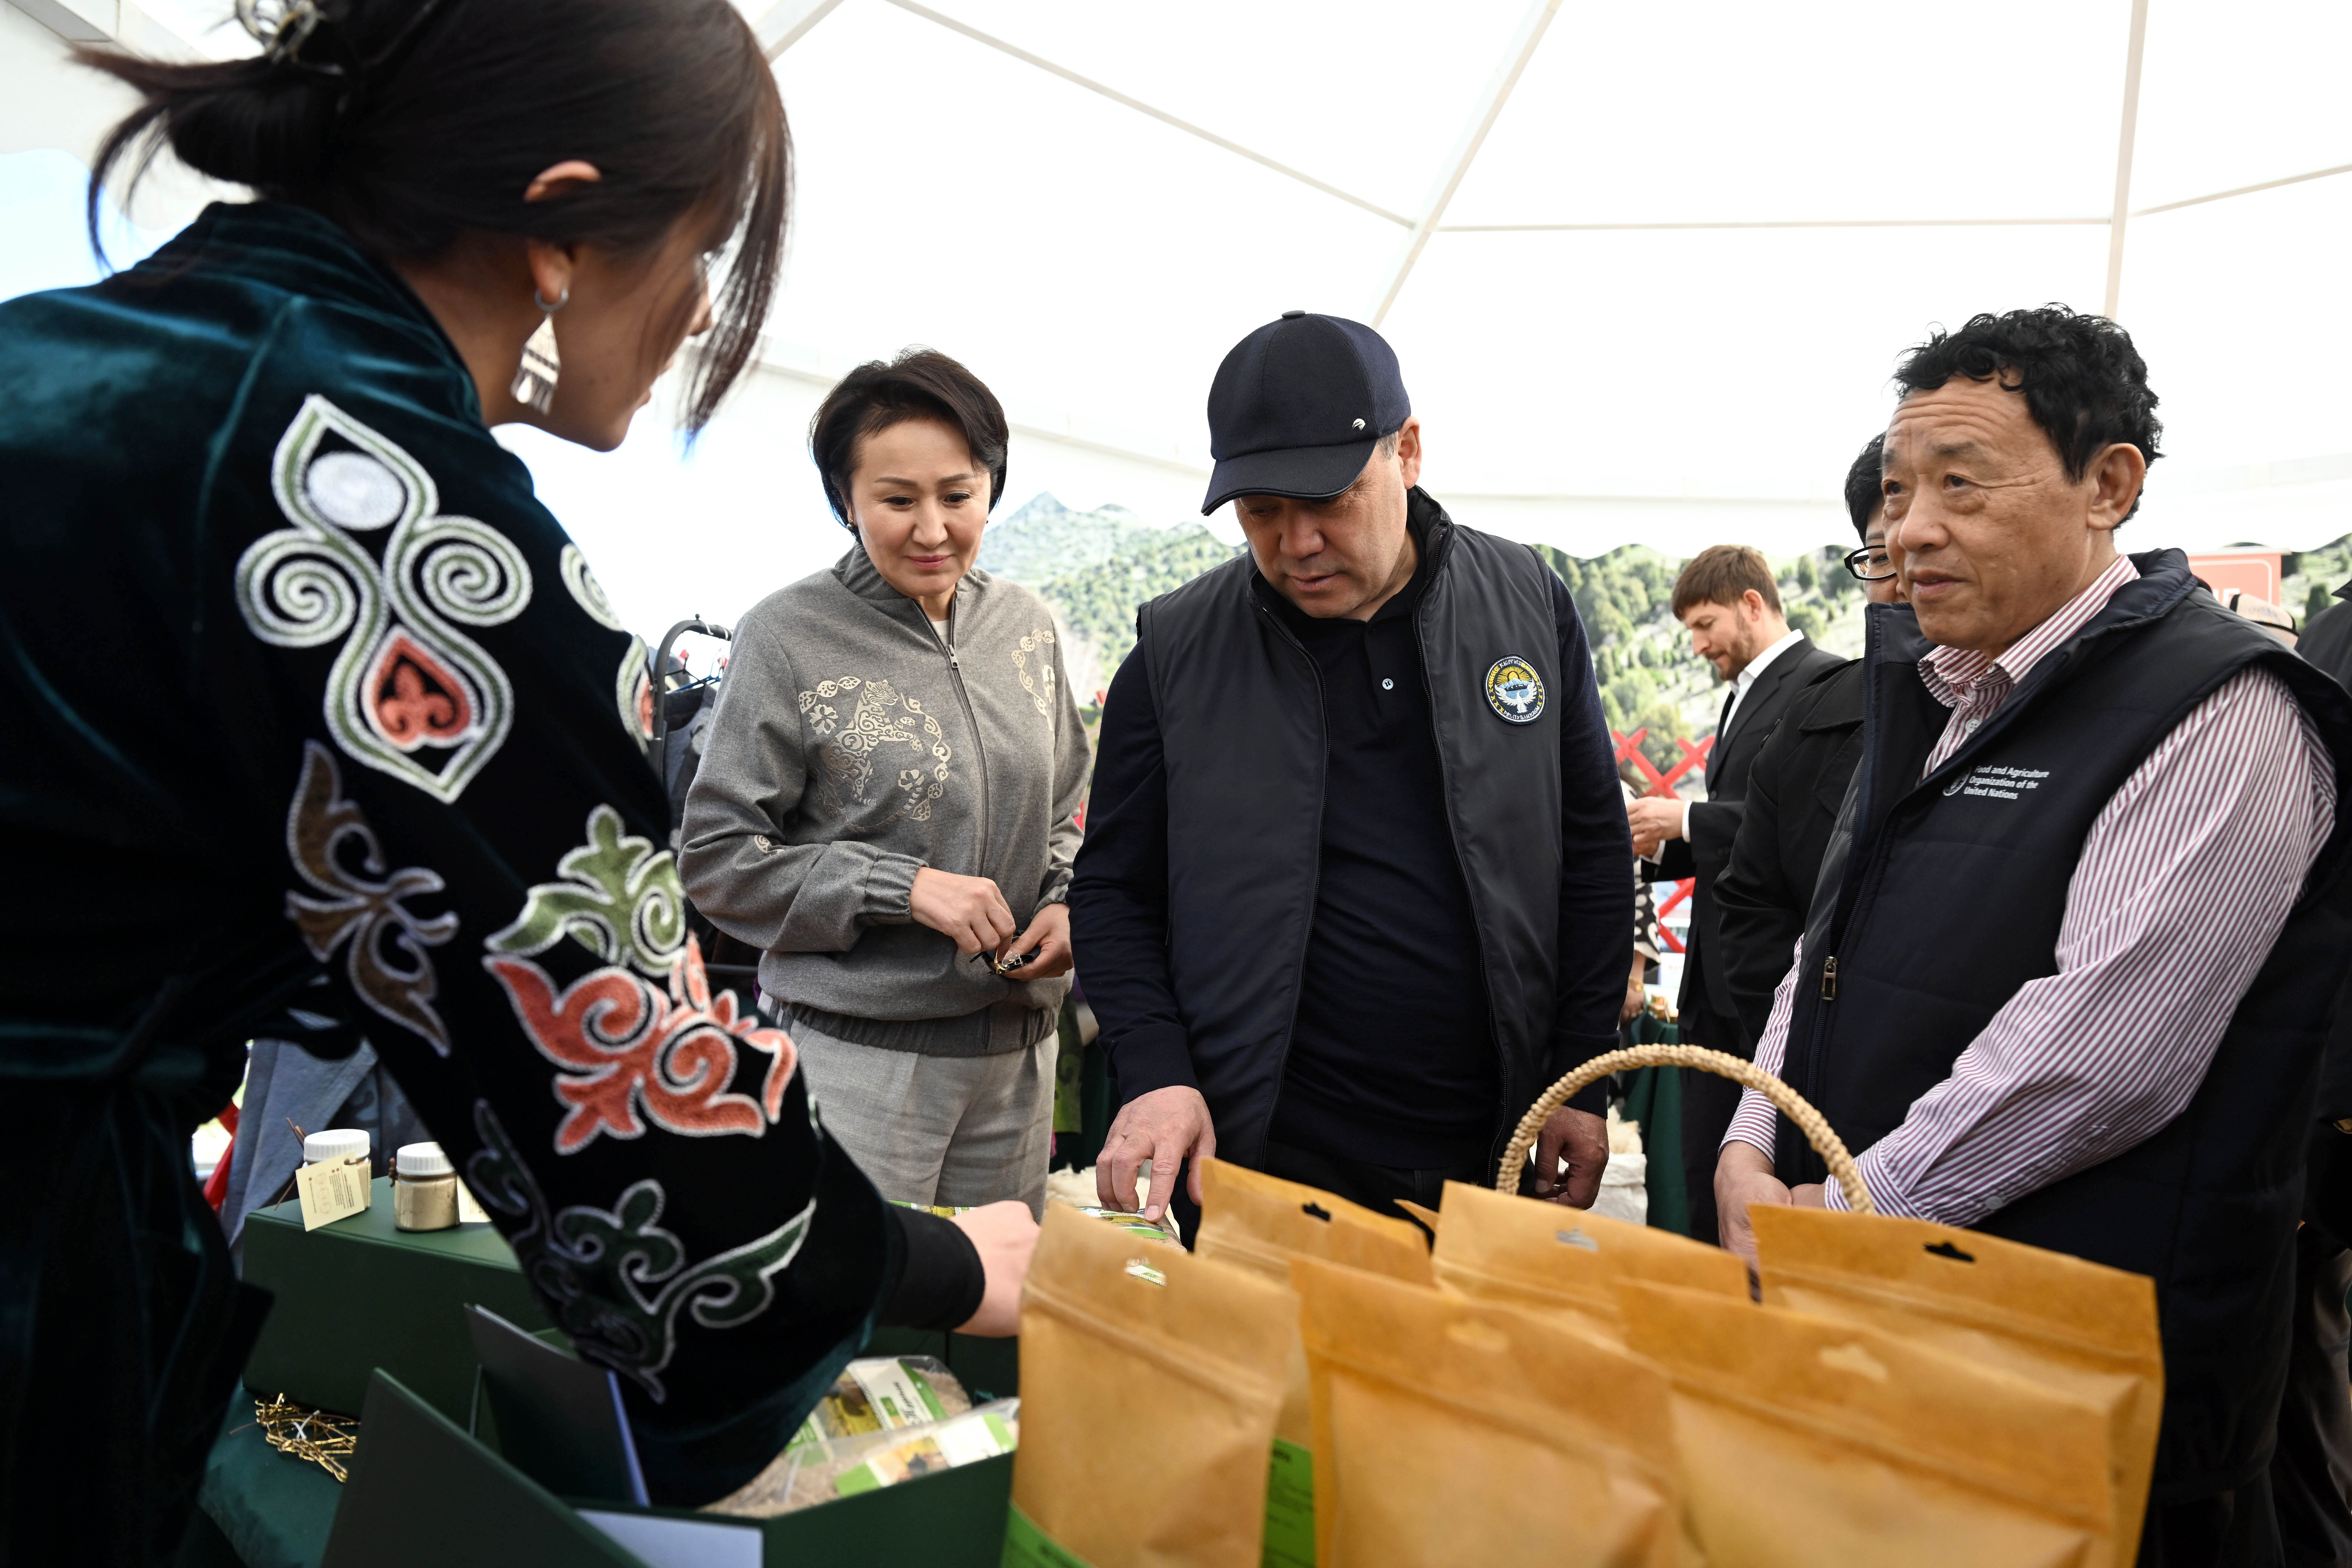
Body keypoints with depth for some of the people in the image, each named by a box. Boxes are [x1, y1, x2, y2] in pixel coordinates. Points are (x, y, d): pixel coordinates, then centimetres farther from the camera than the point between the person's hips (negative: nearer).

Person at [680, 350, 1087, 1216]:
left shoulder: (1024, 623, 5)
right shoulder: (789, 636, -10)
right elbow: (714, 857, -9)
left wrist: (1066, 902, -3)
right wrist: (902, 887, -17)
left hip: (1017, 1049, 5)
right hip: (856, 1058, -5)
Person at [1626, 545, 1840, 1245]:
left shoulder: (1827, 682, -9)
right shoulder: (1744, 696, 22)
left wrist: (1688, 820, -15)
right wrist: (1663, 845, 9)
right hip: (1717, 979, 9)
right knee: (1704, 1179, 12)